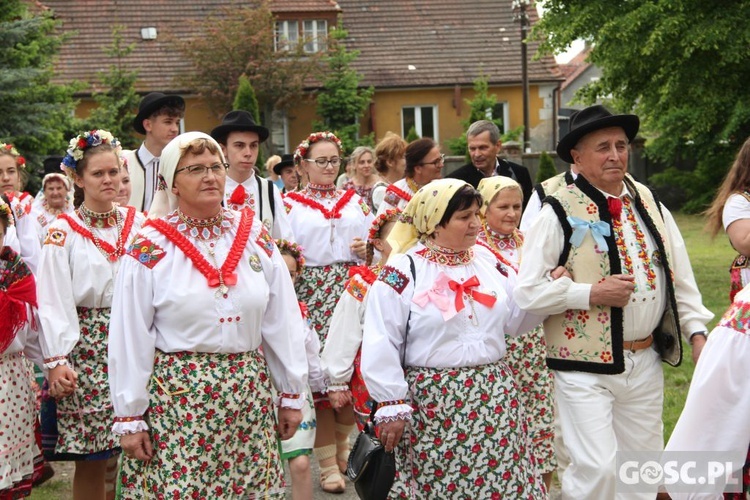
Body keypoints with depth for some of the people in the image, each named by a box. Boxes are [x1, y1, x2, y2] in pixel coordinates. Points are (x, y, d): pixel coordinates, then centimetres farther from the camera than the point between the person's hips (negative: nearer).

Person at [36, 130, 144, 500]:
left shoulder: (136, 223, 8)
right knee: (90, 459, 1)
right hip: (86, 347, -2)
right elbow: (54, 301, -5)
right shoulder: (62, 232, -1)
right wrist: (56, 361, -12)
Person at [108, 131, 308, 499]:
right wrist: (129, 417, -3)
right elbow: (130, 339, -4)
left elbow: (282, 322, 7)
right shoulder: (149, 249, -5)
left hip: (250, 395, 3)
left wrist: (292, 392, 8)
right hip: (176, 397, -3)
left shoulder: (256, 238, 4)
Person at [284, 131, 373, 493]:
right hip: (311, 294, -3)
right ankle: (328, 462, 8)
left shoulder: (355, 202, 15)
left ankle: (342, 446, 25)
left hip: (351, 292, 3)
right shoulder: (289, 204, 5)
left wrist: (366, 249, -3)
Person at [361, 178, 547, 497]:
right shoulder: (403, 270, -9)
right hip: (432, 401, -5)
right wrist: (392, 406, -13)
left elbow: (516, 320, 13)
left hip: (493, 396, 5)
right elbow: (381, 345, -11)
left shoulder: (489, 262, 7)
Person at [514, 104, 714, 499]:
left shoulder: (649, 205, 6)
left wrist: (696, 332, 4)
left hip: (645, 364, 6)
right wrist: (591, 293, -18)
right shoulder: (559, 213, -11)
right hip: (585, 367, -6)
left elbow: (679, 275, 12)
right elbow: (528, 292, -14)